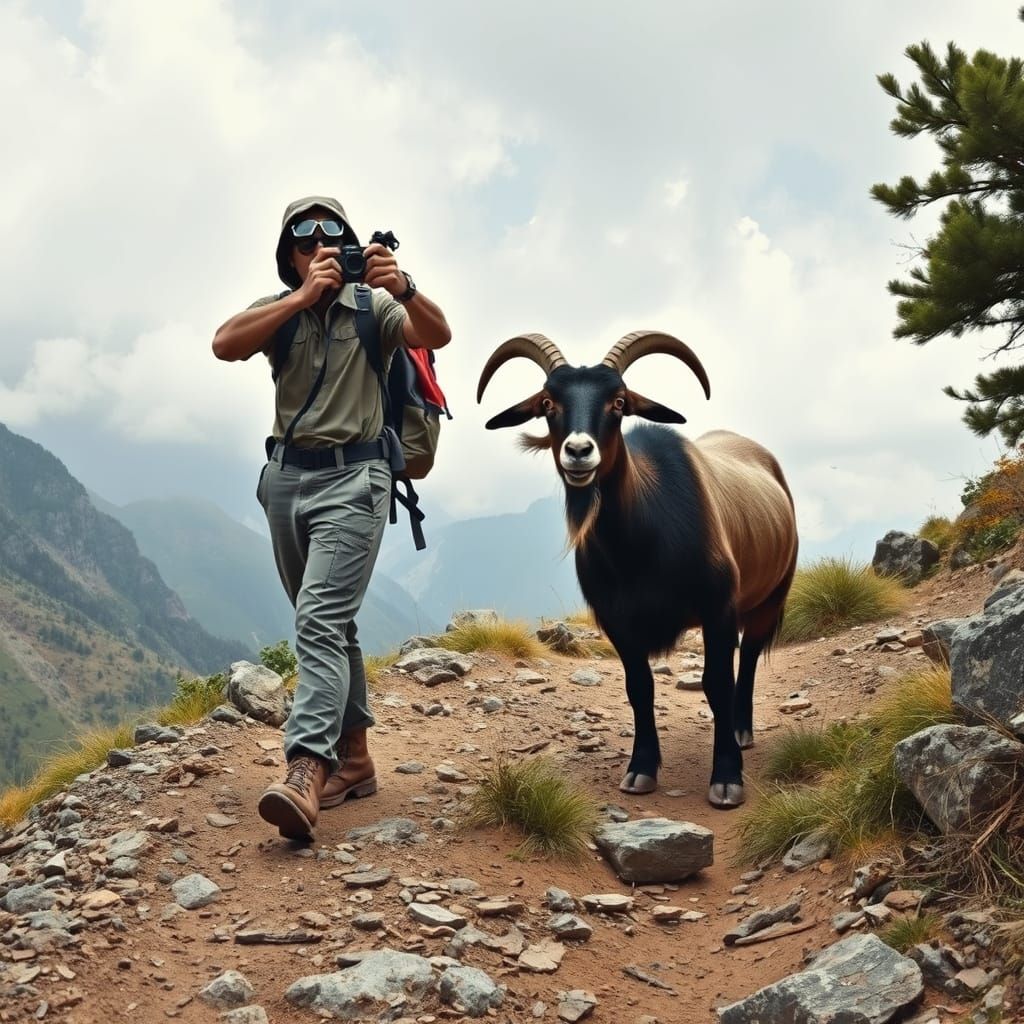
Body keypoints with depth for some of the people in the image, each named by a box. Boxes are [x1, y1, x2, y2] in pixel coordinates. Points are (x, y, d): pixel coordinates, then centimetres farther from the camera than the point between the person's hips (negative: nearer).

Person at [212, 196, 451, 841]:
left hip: (352, 478, -5)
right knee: (331, 624, 13)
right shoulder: (278, 310, 7)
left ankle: (306, 774, -28)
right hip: (286, 475, 5)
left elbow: (438, 335, -16)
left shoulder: (373, 309, 0)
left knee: (321, 622, -18)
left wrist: (403, 289, -35)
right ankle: (354, 758, 23)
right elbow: (225, 345, -12)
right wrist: (303, 297, -21)